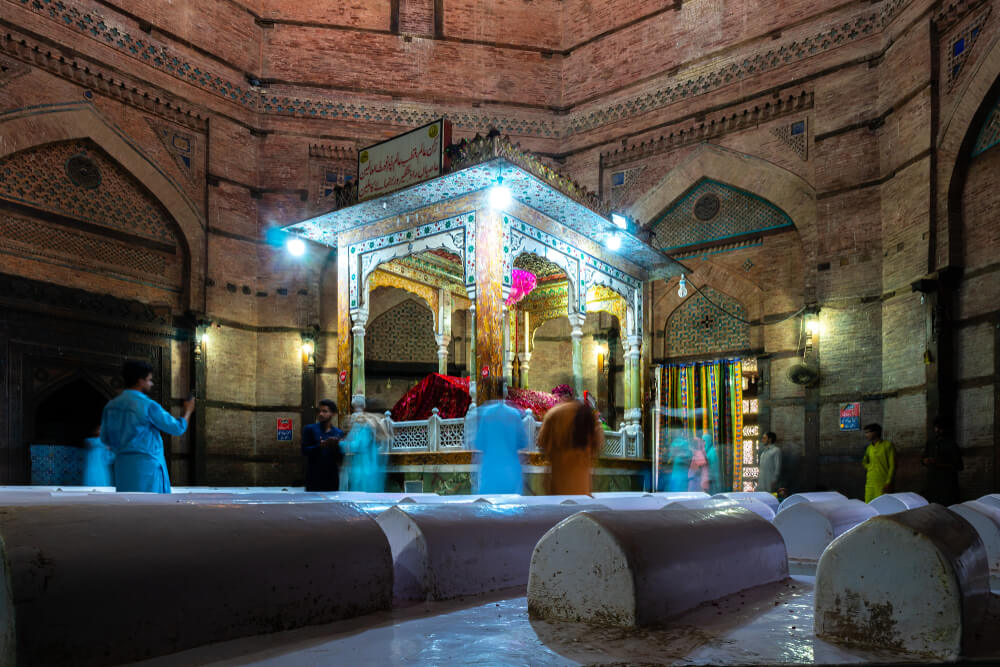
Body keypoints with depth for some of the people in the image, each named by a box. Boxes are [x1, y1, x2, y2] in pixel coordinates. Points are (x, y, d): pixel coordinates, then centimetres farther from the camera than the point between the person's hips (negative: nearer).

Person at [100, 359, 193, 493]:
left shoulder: (111, 405, 6)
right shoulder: (148, 405, -13)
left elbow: (105, 438, 15)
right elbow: (177, 428, -5)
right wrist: (188, 411, 14)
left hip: (123, 463, 7)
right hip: (147, 463, -6)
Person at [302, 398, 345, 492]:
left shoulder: (339, 433, 10)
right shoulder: (309, 429, 5)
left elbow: (341, 458, 7)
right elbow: (305, 450, -6)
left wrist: (337, 447, -13)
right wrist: (320, 446, -21)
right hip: (314, 476, -2)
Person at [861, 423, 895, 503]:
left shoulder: (888, 445, -5)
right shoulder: (869, 448, 13)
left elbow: (892, 466, -8)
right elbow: (864, 462, 30)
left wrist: (888, 483, -13)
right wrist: (870, 467, 8)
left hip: (883, 484, -6)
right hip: (870, 484, 6)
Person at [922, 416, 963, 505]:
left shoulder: (951, 444, -8)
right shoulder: (931, 442, 9)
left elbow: (959, 466, -10)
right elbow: (923, 459, 17)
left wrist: (940, 464, -20)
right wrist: (926, 461, -7)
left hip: (947, 484, -5)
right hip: (932, 481, 5)